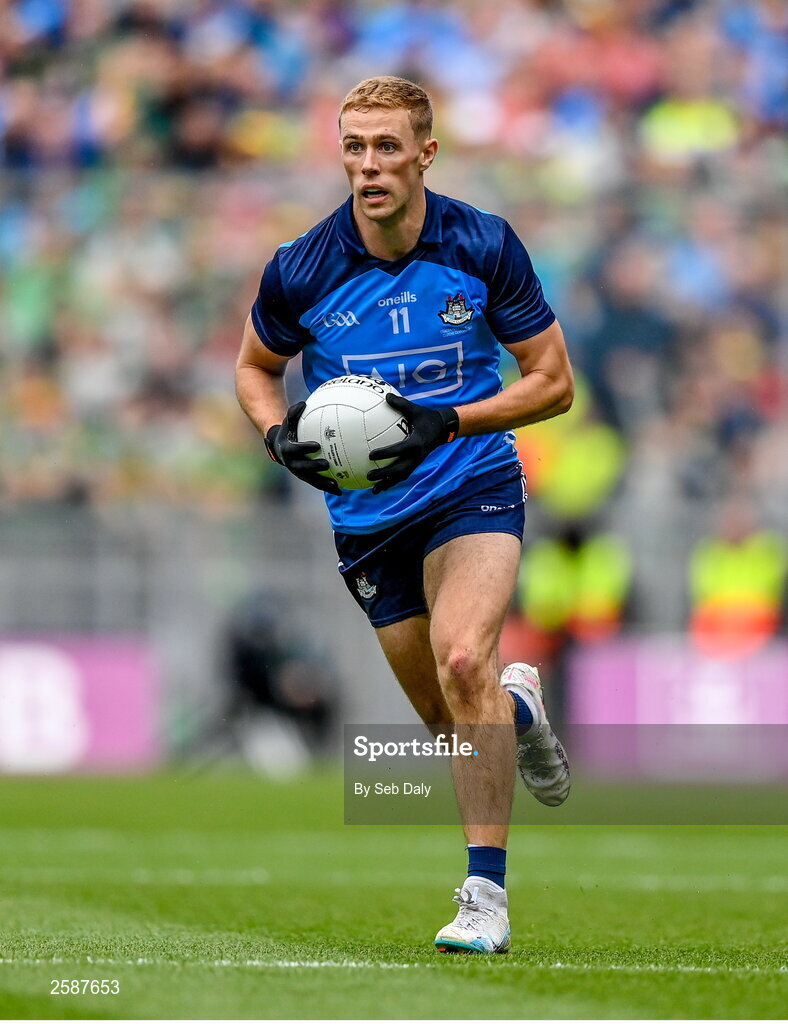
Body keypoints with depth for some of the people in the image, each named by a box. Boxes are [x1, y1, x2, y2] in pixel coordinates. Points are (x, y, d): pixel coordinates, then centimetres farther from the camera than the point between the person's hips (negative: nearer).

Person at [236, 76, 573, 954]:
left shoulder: (483, 247, -11)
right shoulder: (302, 269, -9)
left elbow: (553, 381, -5)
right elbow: (255, 365, 10)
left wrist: (445, 425, -19)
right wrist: (280, 435, -11)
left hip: (473, 487, -3)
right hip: (367, 516, 3)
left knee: (462, 660, -28)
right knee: (454, 721, 9)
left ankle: (485, 891, -22)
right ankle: (517, 706, 48)